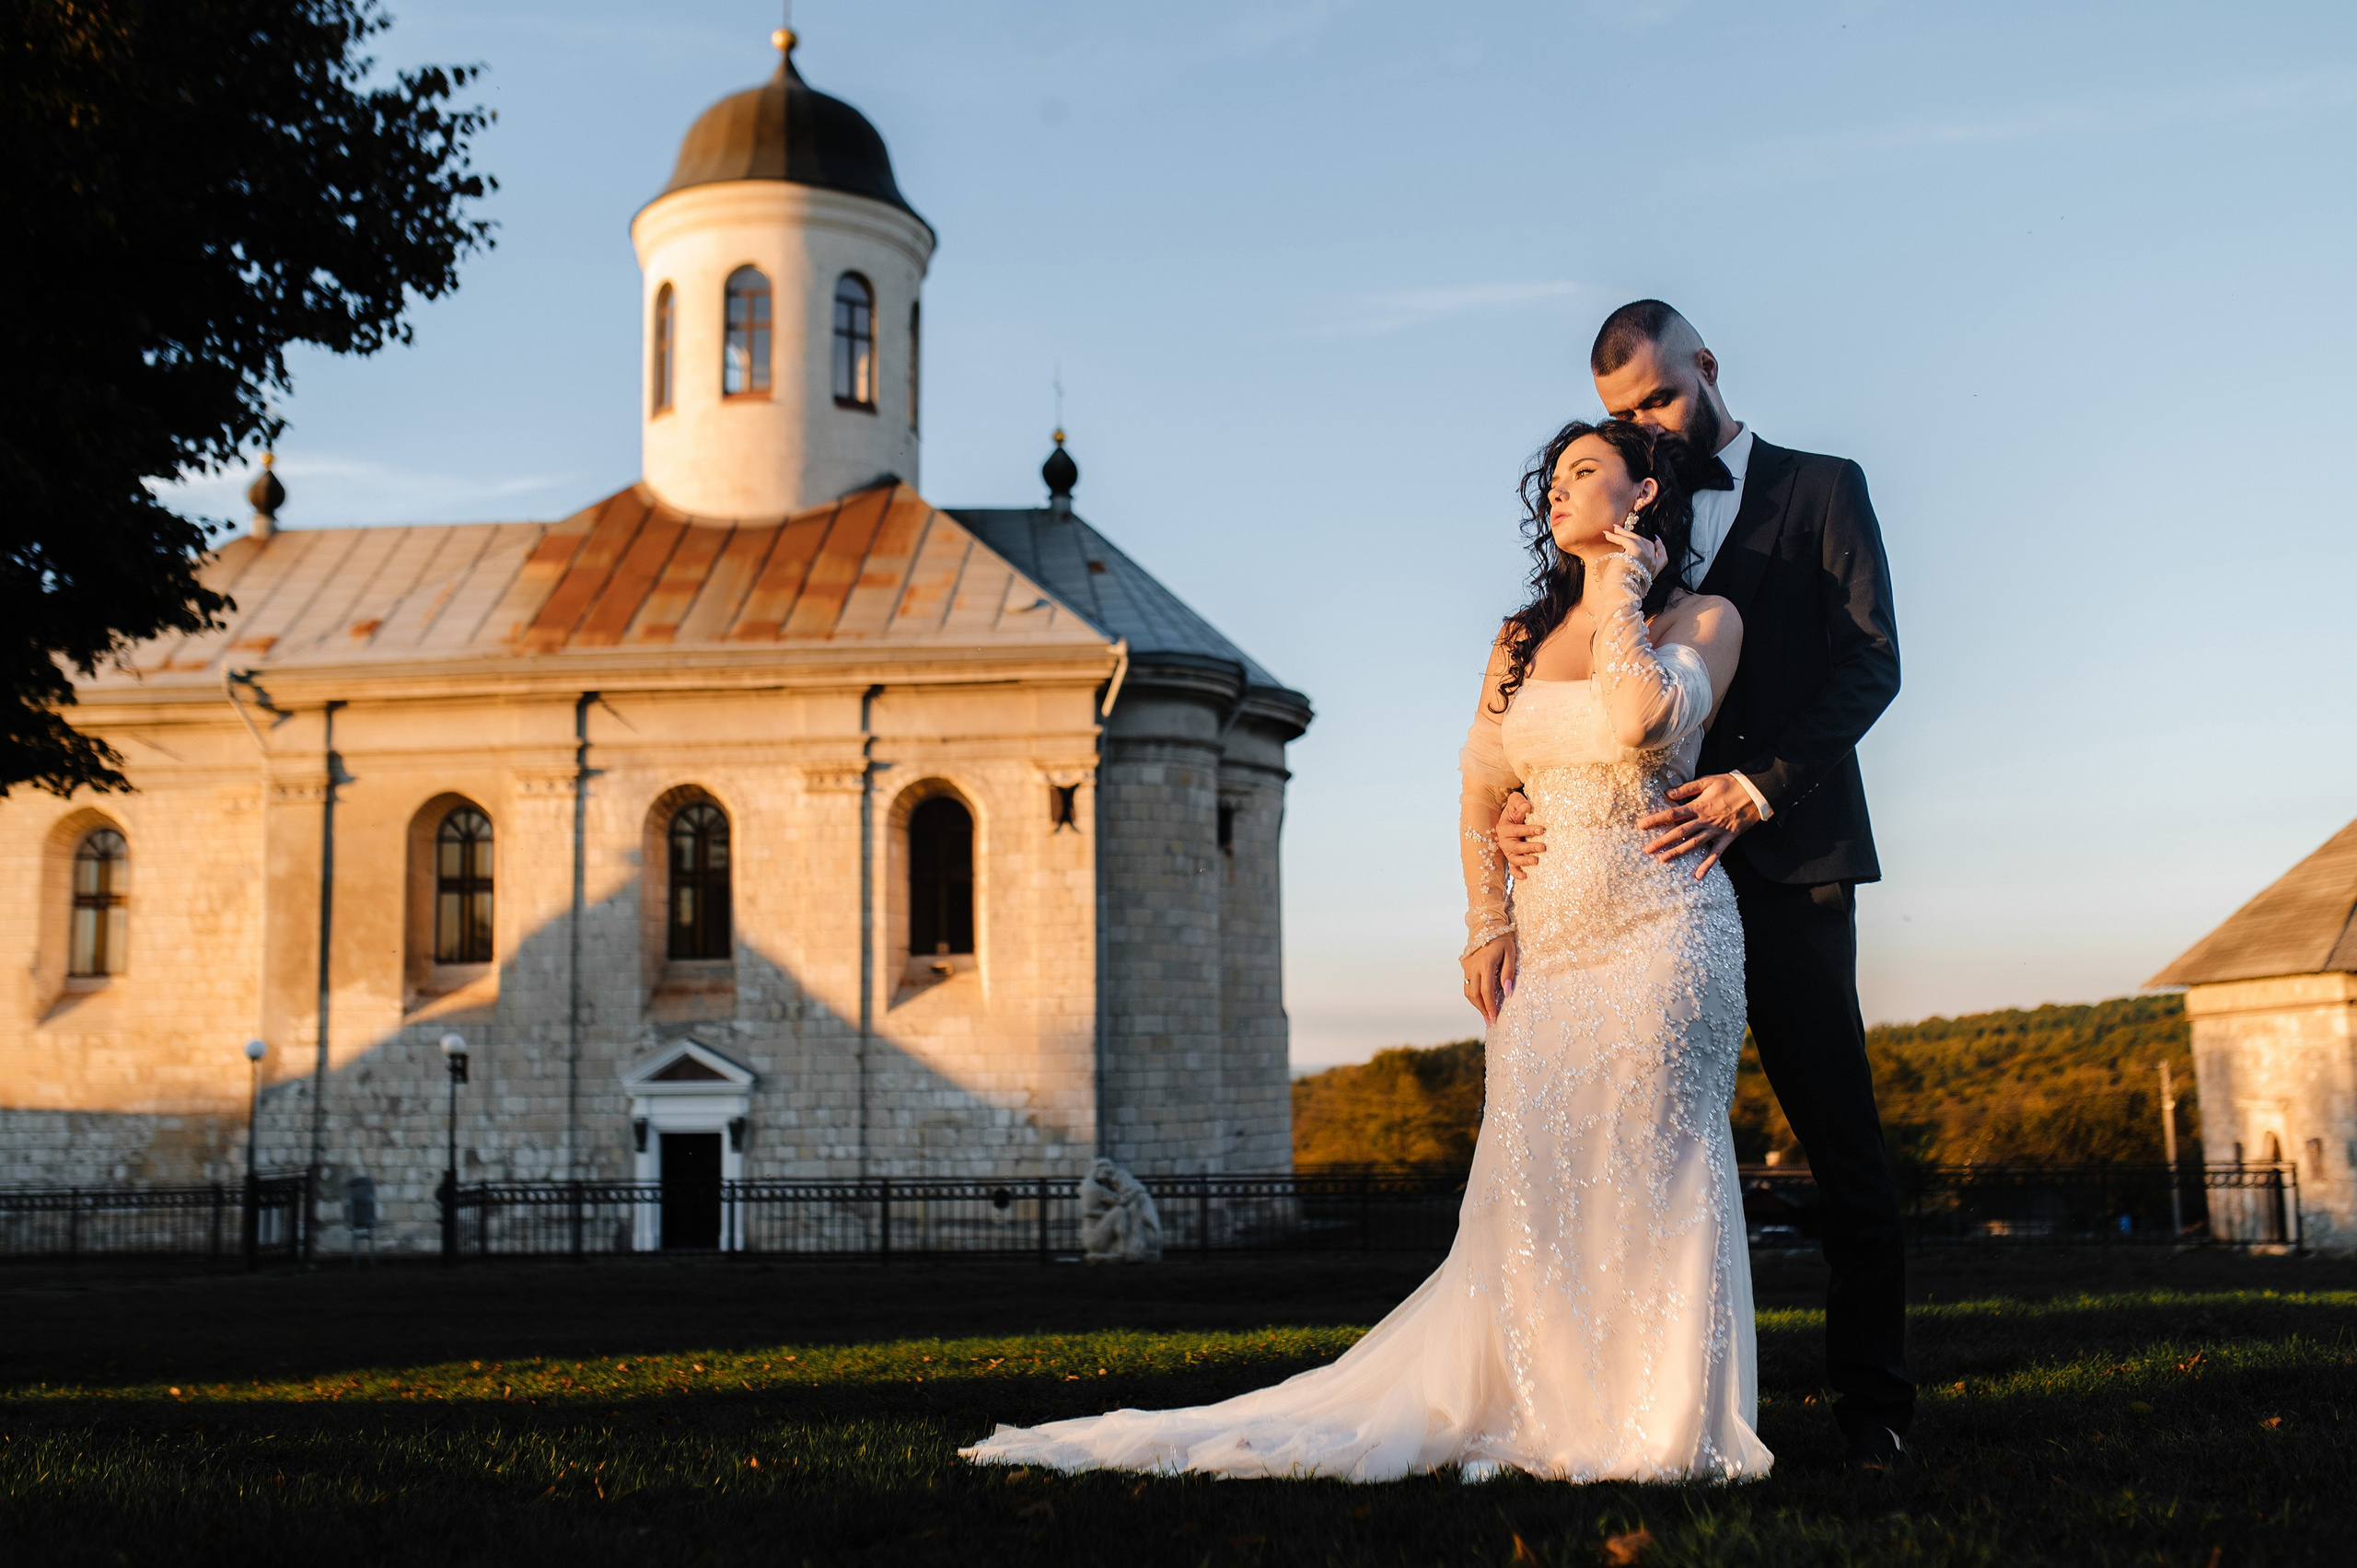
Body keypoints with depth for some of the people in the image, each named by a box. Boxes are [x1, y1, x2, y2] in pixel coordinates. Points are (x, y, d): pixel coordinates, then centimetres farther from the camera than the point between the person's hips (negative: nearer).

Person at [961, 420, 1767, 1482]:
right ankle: (1547, 1422, 9)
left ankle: (1666, 1433, 1)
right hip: (1543, 938, 4)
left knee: (1644, 1165, -8)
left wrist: (1619, 593, -4)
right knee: (1529, 1178, -1)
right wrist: (1487, 924, 1)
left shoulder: (1703, 619, 3)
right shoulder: (1523, 638, 17)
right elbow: (1479, 795, 13)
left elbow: (1641, 721, -18)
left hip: (1657, 928, -4)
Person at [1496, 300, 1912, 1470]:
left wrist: (1758, 787, -17)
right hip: (1650, 864, 3)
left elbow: (1870, 661, -3)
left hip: (1785, 857, -3)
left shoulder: (1821, 488, 9)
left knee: (1838, 1133, -2)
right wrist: (1520, 800, -7)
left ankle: (1871, 1402, 5)